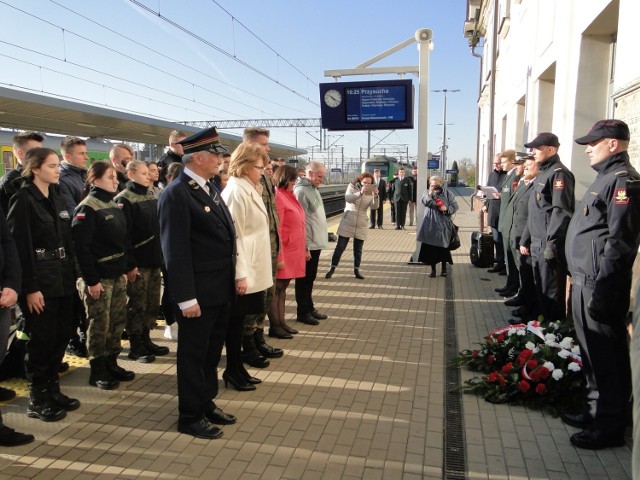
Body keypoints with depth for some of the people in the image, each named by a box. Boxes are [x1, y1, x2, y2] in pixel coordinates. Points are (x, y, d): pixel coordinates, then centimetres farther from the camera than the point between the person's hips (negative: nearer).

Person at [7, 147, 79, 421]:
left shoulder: (58, 198, 12)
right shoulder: (23, 199, -11)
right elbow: (20, 247, -15)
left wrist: (71, 274, 9)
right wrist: (30, 288, -18)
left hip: (62, 278, 7)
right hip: (39, 280, -7)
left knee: (61, 336, 12)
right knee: (42, 340, 2)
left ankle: (52, 390, 27)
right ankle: (37, 400, 17)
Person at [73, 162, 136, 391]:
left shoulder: (115, 206, 13)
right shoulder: (87, 208, -13)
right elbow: (81, 247, -18)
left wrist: (129, 266, 16)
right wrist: (91, 280, -20)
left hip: (118, 275, 8)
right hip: (98, 277, -8)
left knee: (118, 321, 13)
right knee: (99, 324, 2)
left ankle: (111, 363, 27)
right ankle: (97, 371, 16)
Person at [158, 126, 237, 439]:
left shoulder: (209, 188, 12)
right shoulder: (176, 194, -15)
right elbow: (176, 251, -19)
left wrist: (233, 278, 12)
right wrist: (186, 298, -20)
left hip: (221, 290, 8)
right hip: (198, 293, -8)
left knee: (212, 352, 19)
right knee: (193, 354, 7)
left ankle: (207, 404, 36)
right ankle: (190, 417, 23)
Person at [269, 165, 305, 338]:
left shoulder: (289, 195, 14)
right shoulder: (278, 197, -15)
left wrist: (303, 250, 19)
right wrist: (279, 256, -20)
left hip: (293, 251, 9)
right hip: (283, 252, -9)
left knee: (283, 288, 13)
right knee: (277, 289, 0)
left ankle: (281, 323, 21)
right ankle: (274, 326, 8)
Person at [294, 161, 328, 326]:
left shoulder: (314, 189, 13)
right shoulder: (301, 191, -17)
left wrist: (314, 243, 17)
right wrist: (305, 247, -20)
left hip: (316, 243, 9)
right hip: (307, 245, -9)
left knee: (310, 278, 18)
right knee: (304, 279, 3)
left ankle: (309, 308, 29)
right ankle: (303, 312, 15)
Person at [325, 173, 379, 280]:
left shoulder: (370, 193, 4)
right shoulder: (352, 186, -3)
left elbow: (374, 207, -10)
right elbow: (348, 198, -22)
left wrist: (376, 196, -30)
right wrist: (360, 193, -38)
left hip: (361, 225, 3)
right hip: (347, 223, -2)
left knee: (358, 250, 9)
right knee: (340, 247, 1)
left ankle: (356, 270, 23)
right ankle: (332, 269, 13)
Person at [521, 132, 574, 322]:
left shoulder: (559, 173, -11)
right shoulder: (542, 174, 19)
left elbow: (561, 212, -20)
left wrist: (552, 244, -23)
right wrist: (526, 239, 21)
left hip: (550, 246, -9)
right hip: (537, 245, 9)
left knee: (551, 292, -1)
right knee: (541, 290, 16)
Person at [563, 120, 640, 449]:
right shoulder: (605, 178, 18)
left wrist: (601, 291, -22)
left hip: (599, 284, -10)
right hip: (585, 280, 10)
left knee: (605, 355, 0)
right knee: (592, 350, 18)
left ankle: (610, 425, 13)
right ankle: (596, 410, 32)